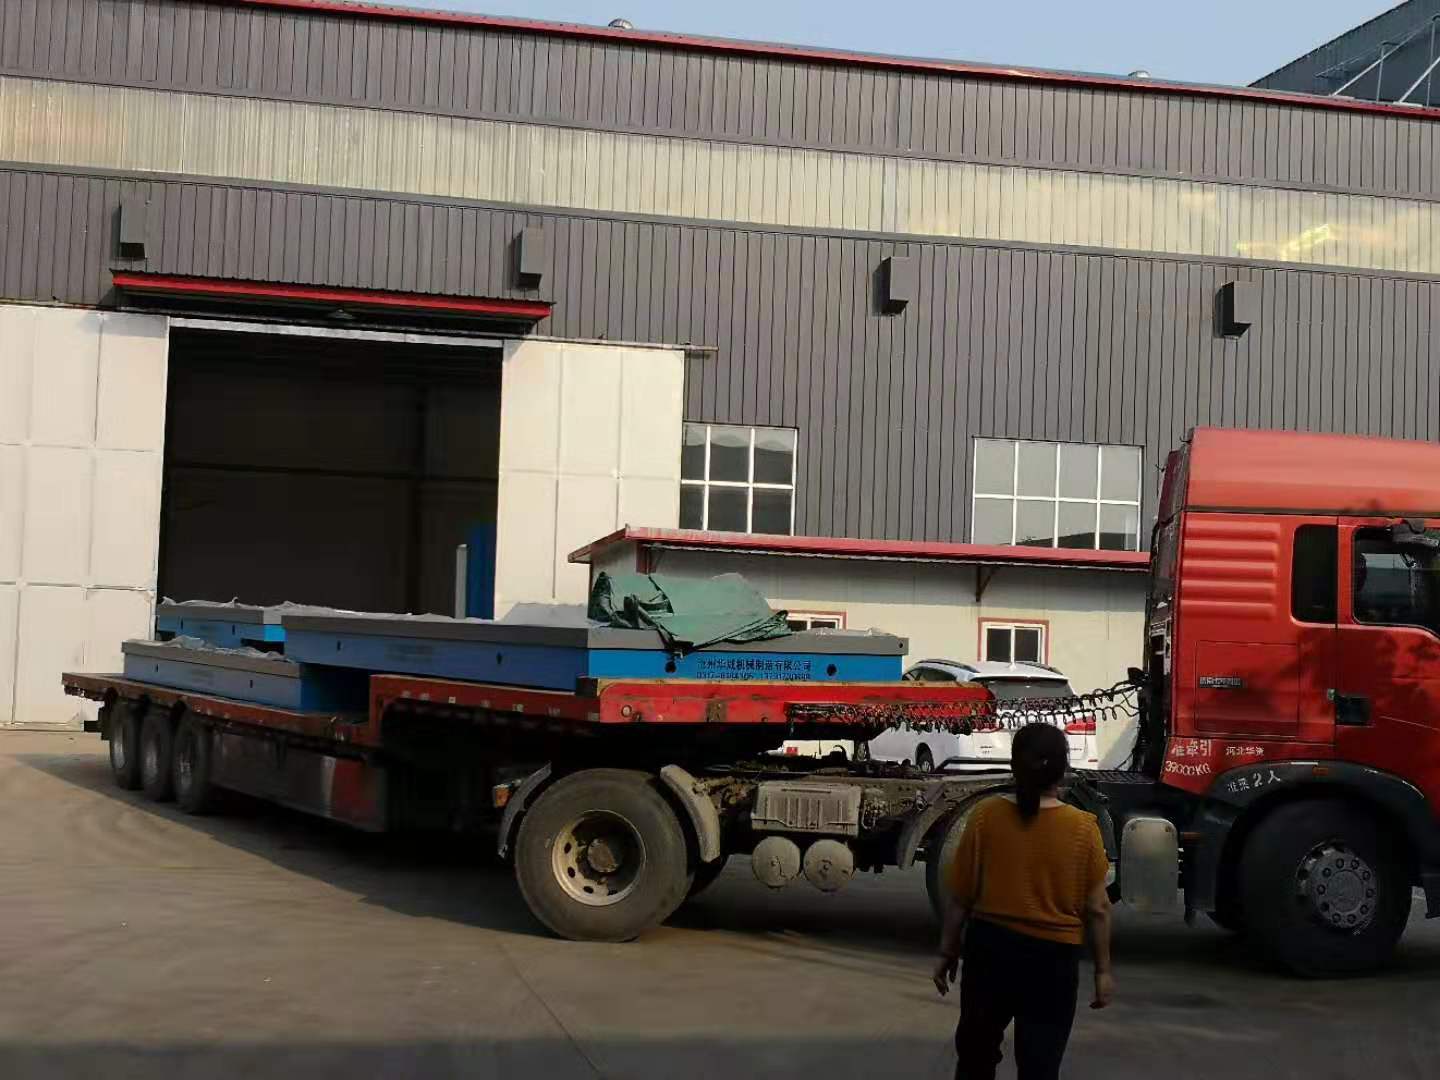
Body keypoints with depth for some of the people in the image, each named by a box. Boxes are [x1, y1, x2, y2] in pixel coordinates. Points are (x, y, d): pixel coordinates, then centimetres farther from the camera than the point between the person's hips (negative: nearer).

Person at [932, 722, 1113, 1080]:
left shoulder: (985, 816, -10)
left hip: (990, 947, 1)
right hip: (1052, 957, -1)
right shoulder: (1083, 828, -12)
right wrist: (1103, 969, 4)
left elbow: (961, 897, -4)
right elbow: (1097, 908, -7)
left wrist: (948, 952, 8)